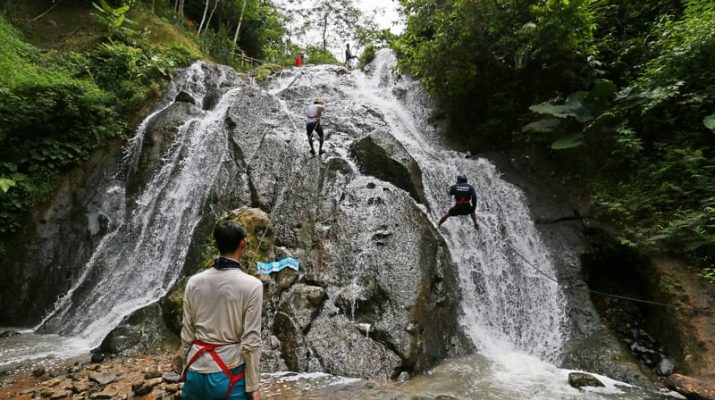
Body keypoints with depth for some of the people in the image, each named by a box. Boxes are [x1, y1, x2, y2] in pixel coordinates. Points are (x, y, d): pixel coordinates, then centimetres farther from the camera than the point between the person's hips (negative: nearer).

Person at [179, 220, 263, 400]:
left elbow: (187, 334, 6)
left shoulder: (194, 282, -2)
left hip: (196, 374, 4)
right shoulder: (252, 285, -15)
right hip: (229, 376, -4)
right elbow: (251, 342, -14)